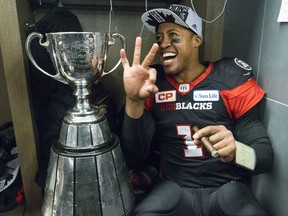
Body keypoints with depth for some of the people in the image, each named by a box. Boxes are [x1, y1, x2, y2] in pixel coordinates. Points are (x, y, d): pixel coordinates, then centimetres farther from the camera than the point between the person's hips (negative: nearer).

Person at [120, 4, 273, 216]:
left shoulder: (231, 78, -6)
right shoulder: (151, 82, -3)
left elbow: (265, 155, -5)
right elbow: (134, 158, -8)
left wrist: (235, 151, -28)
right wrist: (134, 101, -24)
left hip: (228, 189, 0)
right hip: (174, 188, 1)